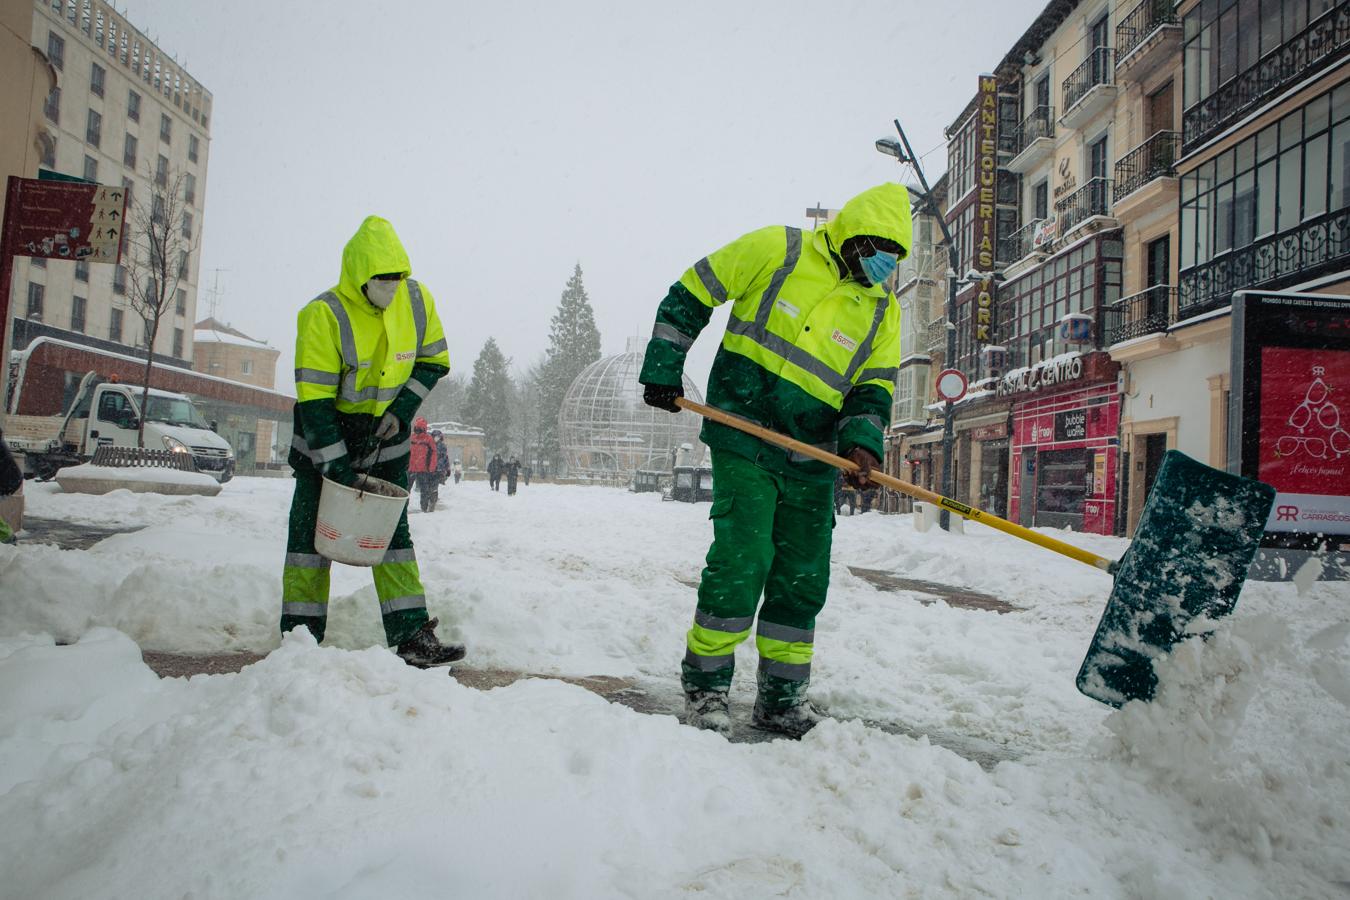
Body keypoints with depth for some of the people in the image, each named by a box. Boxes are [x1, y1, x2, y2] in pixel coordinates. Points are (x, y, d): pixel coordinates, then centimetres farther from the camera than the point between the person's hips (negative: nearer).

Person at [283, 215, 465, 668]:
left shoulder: (418, 301, -10)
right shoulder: (323, 314, -24)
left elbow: (433, 361, 4)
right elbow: (313, 398, -24)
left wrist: (402, 411, -10)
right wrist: (336, 465, -28)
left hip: (385, 433, 4)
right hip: (326, 434, -3)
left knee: (393, 532, 4)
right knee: (312, 530, -1)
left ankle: (412, 636, 5)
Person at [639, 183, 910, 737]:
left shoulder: (882, 309, 8)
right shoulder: (776, 250, -4)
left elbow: (874, 387, 7)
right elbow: (689, 295, 1)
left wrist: (862, 442, -14)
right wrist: (663, 371, -3)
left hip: (812, 460, 5)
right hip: (743, 437, -5)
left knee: (804, 581, 8)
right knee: (742, 559, -13)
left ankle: (782, 699, 24)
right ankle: (704, 686, 5)